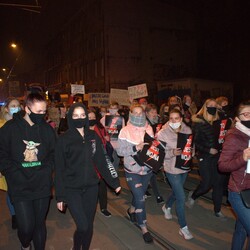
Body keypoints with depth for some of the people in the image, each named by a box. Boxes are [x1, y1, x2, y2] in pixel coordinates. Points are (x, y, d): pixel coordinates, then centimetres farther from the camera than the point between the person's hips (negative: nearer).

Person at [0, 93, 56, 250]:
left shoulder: (47, 129, 3)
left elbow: (54, 153, 9)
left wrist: (46, 169, -6)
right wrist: (16, 173, -12)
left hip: (42, 186, 2)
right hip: (20, 187, -2)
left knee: (40, 224, 13)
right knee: (26, 227, -1)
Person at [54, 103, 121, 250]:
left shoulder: (93, 136, 4)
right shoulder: (64, 139, -5)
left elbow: (102, 161, 7)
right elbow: (59, 169, -4)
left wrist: (114, 181, 4)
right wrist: (60, 196, -5)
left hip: (91, 187, 3)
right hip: (71, 189, -3)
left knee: (89, 225, 10)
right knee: (82, 226, -9)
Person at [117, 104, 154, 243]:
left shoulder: (149, 129, -1)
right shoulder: (125, 131, -11)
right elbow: (120, 151, -14)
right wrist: (135, 148, -26)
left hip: (147, 169, 4)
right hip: (132, 170, -4)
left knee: (140, 194, 20)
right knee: (140, 198, -6)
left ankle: (131, 210, 51)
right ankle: (144, 228, 11)